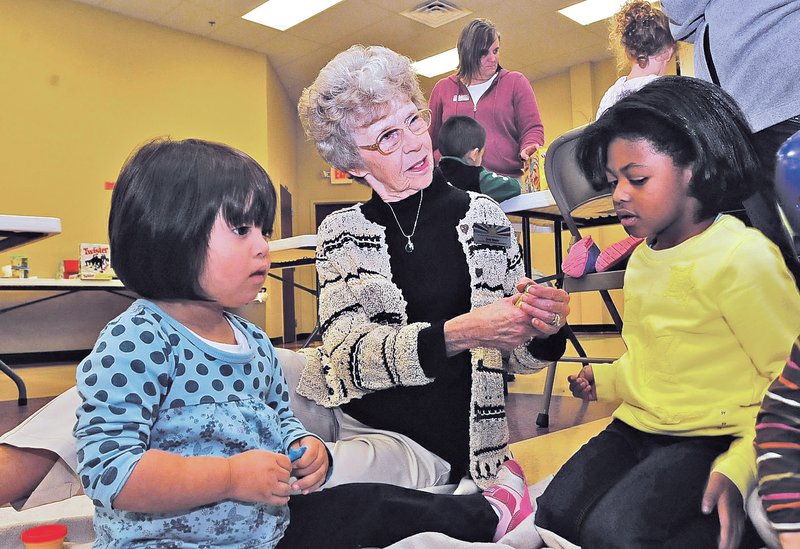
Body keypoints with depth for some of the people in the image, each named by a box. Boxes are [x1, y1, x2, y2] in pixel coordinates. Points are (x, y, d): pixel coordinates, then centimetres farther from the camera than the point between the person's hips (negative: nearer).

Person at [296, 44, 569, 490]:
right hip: (350, 418, 2)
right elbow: (346, 354, -12)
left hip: (442, 447, -1)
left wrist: (543, 329, -15)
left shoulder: (483, 216, 3)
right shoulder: (342, 233, 2)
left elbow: (512, 356, 9)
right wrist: (459, 333, -27)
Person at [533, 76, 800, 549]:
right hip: (637, 427, 7)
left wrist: (740, 466, -22)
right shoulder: (642, 257, 9)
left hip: (711, 440, -7)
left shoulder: (740, 258, -17)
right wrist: (606, 380, 8)